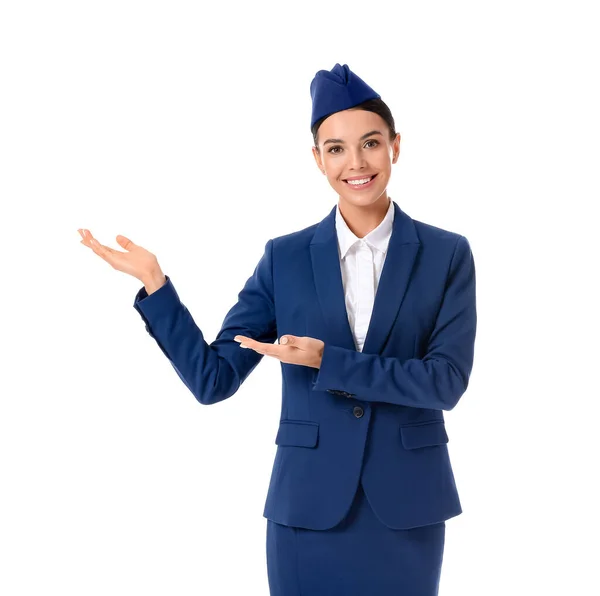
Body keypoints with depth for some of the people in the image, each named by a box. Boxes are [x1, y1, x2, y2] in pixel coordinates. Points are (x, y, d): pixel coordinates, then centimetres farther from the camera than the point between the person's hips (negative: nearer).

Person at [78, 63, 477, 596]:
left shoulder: (448, 254, -1)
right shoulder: (285, 258, 2)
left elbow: (447, 381, -10)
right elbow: (213, 379, -1)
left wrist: (327, 363, -19)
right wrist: (154, 283, -11)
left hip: (406, 508, 0)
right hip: (308, 507, 1)